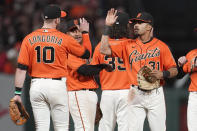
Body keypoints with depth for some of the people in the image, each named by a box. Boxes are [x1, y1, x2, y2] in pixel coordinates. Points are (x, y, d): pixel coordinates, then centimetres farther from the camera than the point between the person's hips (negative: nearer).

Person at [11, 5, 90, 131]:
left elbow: (21, 68, -2)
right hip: (57, 86, -3)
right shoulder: (64, 39, -5)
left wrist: (18, 92, 1)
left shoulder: (29, 39, 1)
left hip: (36, 86, 3)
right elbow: (86, 54, 7)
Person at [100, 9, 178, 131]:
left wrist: (163, 74, -17)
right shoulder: (129, 45, 10)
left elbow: (174, 70, 4)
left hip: (155, 94, -2)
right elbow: (104, 49, 2)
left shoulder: (161, 46, 4)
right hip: (135, 95, 2)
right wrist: (107, 26, -1)